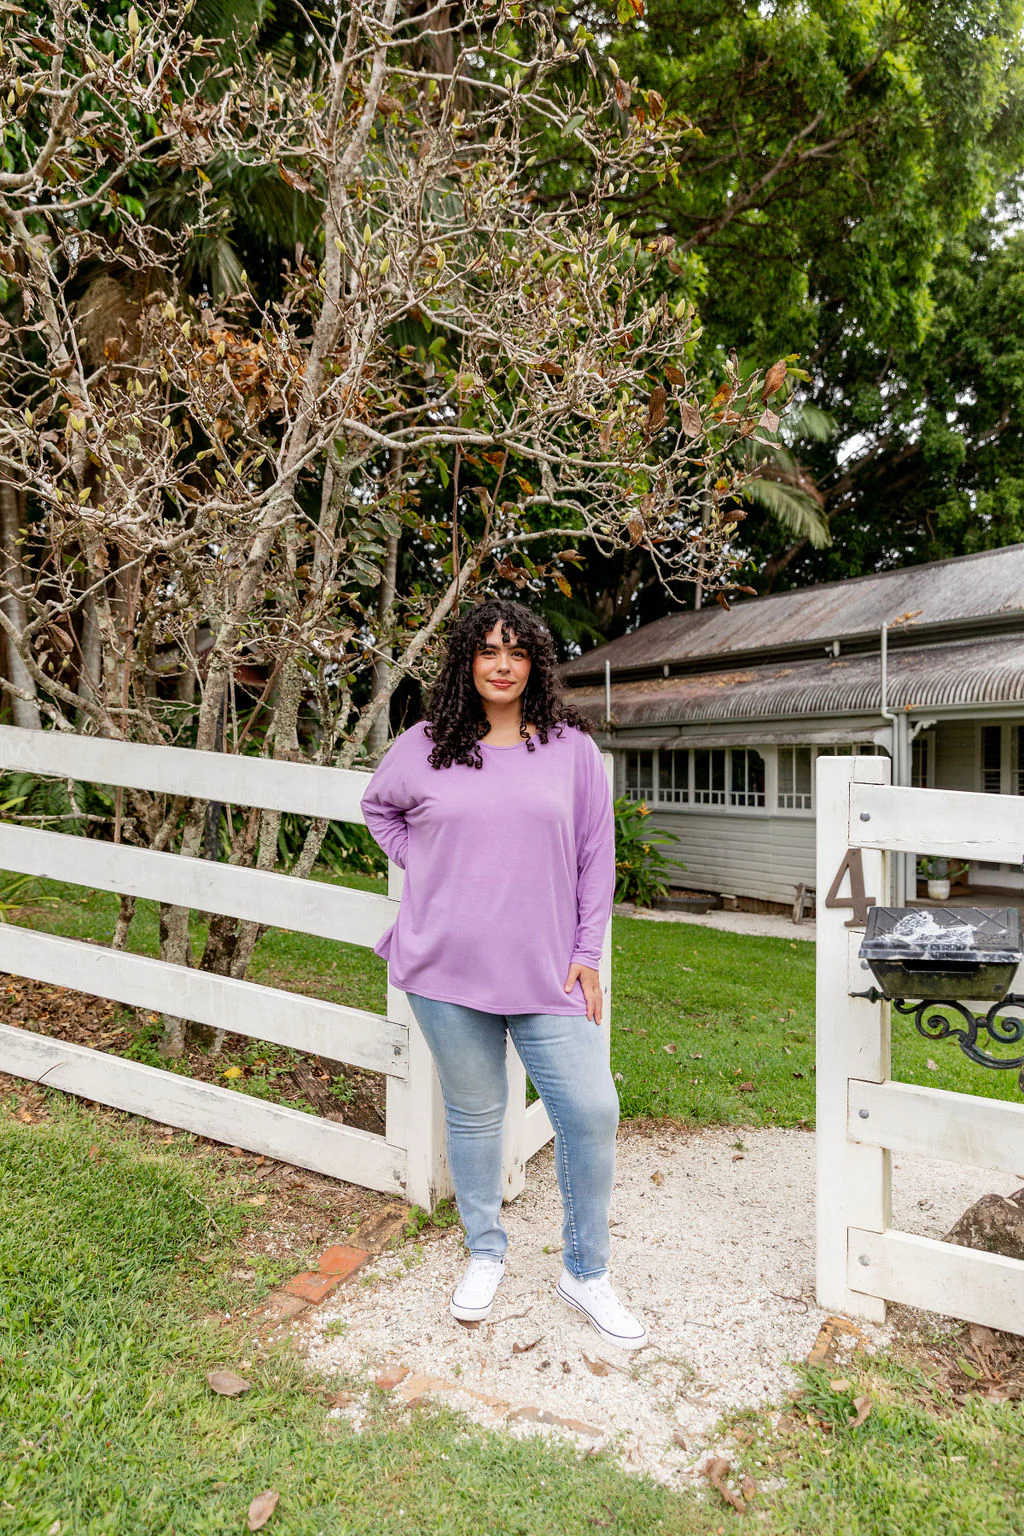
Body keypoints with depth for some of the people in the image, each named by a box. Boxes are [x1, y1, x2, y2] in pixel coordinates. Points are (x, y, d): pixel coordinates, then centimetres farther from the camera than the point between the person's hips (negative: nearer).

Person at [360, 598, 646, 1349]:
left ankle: (586, 1271, 23)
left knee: (591, 1112, -1)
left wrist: (587, 955, 0)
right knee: (474, 1113, 14)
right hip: (448, 969, 1)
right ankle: (485, 1253, 38)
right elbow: (378, 808, 21)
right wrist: (421, 864, 6)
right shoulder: (424, 748, 2)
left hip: (547, 973, 0)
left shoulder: (571, 748, 1)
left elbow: (596, 858, 4)